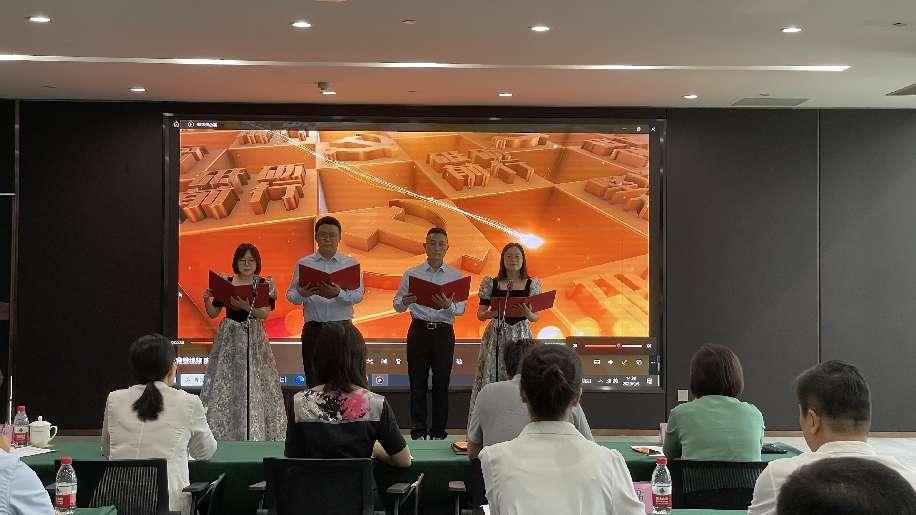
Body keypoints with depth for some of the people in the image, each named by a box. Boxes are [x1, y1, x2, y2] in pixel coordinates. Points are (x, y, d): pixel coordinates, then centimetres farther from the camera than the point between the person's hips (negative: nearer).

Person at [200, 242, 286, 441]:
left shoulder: (265, 284, 2)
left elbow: (264, 313, -10)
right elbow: (213, 313, 6)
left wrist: (247, 307, -27)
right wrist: (206, 299, -12)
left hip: (254, 337, -1)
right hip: (229, 337, 1)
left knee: (255, 383, -4)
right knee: (224, 383, -1)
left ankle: (255, 433, 4)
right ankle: (223, 431, 6)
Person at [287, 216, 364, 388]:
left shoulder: (351, 264, 5)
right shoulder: (303, 263, 8)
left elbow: (358, 295, -5)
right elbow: (290, 295, 5)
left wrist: (338, 294, -25)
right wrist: (302, 294, -18)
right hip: (313, 329, 1)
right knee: (313, 383, 4)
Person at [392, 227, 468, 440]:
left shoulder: (456, 276, 6)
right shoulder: (411, 274, 6)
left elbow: (461, 308, -1)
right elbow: (397, 304, 5)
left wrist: (448, 306, -22)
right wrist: (405, 301, -18)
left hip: (444, 332, 0)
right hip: (419, 330, 0)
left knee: (441, 382, 4)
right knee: (417, 382, 3)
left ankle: (439, 429, 13)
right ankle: (418, 428, 11)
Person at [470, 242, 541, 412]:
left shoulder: (531, 284, 7)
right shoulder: (491, 283, 5)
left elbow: (536, 316, 6)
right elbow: (480, 313, 5)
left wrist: (528, 314, -16)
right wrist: (488, 314, -17)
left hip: (521, 335, 0)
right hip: (496, 335, 0)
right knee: (492, 379, -3)